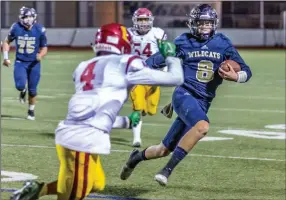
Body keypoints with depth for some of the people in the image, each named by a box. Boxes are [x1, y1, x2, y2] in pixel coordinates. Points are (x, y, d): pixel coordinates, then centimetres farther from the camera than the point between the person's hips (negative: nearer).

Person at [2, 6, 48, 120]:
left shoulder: (39, 30, -12)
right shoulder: (16, 28, -9)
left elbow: (44, 48, 0)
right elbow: (7, 42, 8)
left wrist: (41, 55, -22)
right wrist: (6, 57, 0)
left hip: (34, 63, 0)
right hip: (20, 62, 0)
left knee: (32, 90, 4)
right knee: (20, 85, -17)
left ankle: (31, 110, 28)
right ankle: (23, 91, 22)